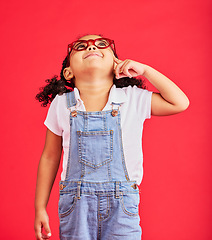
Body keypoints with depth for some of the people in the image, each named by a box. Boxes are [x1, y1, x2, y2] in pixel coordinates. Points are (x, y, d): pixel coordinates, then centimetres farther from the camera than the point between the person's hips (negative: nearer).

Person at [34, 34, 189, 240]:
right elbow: (50, 157, 7)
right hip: (76, 204, 0)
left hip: (121, 203, 0)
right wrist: (40, 207, 8)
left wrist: (144, 70, -3)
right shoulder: (61, 104, 1)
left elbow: (180, 103, 1)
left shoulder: (133, 99, 0)